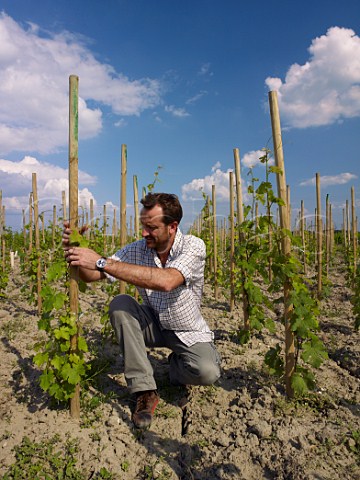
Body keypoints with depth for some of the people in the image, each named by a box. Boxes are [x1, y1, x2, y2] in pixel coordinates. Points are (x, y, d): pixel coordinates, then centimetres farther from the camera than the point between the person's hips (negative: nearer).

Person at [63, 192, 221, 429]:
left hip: (189, 331, -3)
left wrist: (102, 262, -45)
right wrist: (74, 249, -33)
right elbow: (90, 275, -10)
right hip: (153, 324, 3)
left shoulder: (193, 247, -24)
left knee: (207, 372, -30)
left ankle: (177, 364, 9)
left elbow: (166, 281, -44)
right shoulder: (136, 250, -12)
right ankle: (145, 390, -17)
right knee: (120, 304, -25)